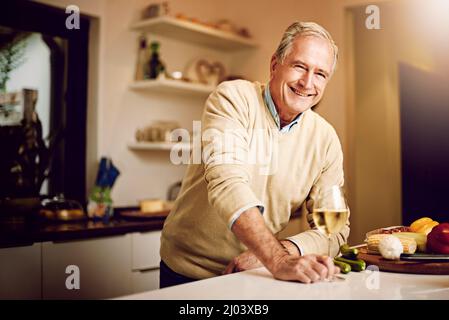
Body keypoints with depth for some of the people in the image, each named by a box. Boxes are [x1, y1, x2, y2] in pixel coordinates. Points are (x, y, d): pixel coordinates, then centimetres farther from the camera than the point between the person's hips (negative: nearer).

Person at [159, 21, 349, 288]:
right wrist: (277, 259, -36)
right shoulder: (233, 98, -12)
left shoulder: (326, 139, -1)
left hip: (255, 275, 4)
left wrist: (275, 252, -20)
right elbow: (227, 183, -25)